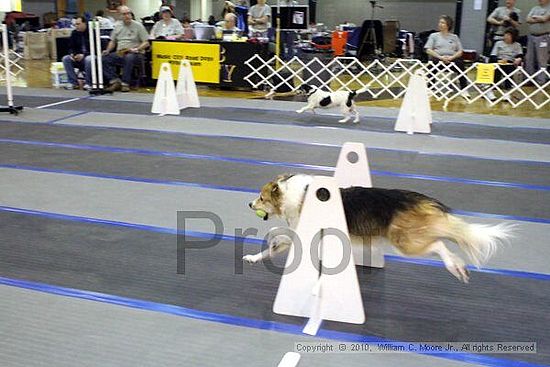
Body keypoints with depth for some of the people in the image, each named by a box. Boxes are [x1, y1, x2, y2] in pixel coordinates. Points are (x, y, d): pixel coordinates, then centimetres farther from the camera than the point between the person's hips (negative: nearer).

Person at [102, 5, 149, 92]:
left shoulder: (138, 26, 2)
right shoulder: (117, 26, 16)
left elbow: (146, 43, -3)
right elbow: (112, 41, 21)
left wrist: (136, 49, -18)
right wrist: (107, 50, 3)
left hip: (134, 53, -5)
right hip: (119, 53, 5)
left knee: (129, 58, -39)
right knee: (104, 58, -19)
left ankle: (125, 83, -29)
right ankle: (114, 81, -19)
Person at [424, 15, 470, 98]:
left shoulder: (454, 37, 21)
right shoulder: (434, 36, 17)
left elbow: (460, 52, 12)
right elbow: (428, 50, 4)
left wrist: (452, 57, -10)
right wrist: (440, 57, -12)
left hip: (452, 59, 1)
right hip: (438, 58, -1)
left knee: (460, 62, -32)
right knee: (434, 61, -37)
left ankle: (464, 89, -30)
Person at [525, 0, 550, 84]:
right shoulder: (535, 8, 16)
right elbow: (528, 19, 4)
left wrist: (534, 17, -1)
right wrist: (539, 19, -8)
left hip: (543, 37, -7)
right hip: (531, 36, 7)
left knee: (541, 60, -6)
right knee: (529, 59, 9)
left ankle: (541, 81, -3)